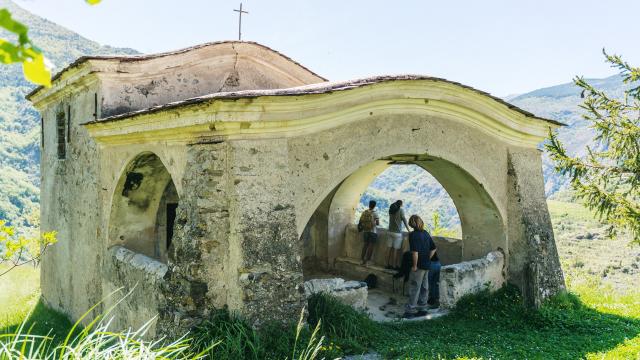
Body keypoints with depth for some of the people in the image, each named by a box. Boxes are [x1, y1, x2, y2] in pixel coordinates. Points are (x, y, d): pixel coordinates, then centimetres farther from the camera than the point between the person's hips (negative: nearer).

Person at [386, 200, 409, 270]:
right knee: (396, 250, 0)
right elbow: (404, 221, -11)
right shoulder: (401, 210, -8)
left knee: (390, 249, 8)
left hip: (390, 232, 6)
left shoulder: (391, 210, 9)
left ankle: (388, 264, 10)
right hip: (397, 233, -5)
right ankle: (395, 266, 3)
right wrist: (409, 231, -6)